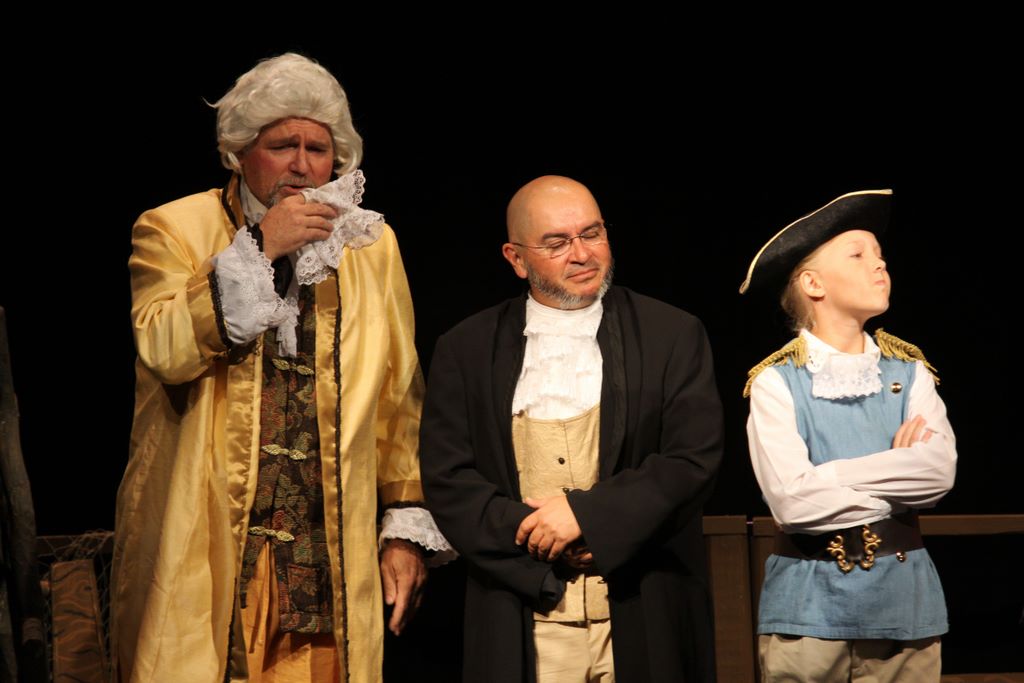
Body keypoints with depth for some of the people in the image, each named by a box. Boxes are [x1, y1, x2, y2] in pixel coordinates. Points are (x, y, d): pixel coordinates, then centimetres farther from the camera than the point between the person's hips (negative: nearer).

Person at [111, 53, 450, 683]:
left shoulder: (372, 246, 11)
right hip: (202, 553, -2)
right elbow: (164, 349, -16)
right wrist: (259, 250, -16)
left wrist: (407, 527, 8)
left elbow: (400, 396, 12)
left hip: (330, 554, 2)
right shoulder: (174, 230, 2)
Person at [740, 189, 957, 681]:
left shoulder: (910, 373, 7)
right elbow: (792, 501, -16)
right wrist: (898, 477, -6)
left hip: (904, 599, 3)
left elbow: (940, 470, -9)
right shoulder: (776, 383, -4)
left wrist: (832, 475, -12)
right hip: (809, 605, -3)